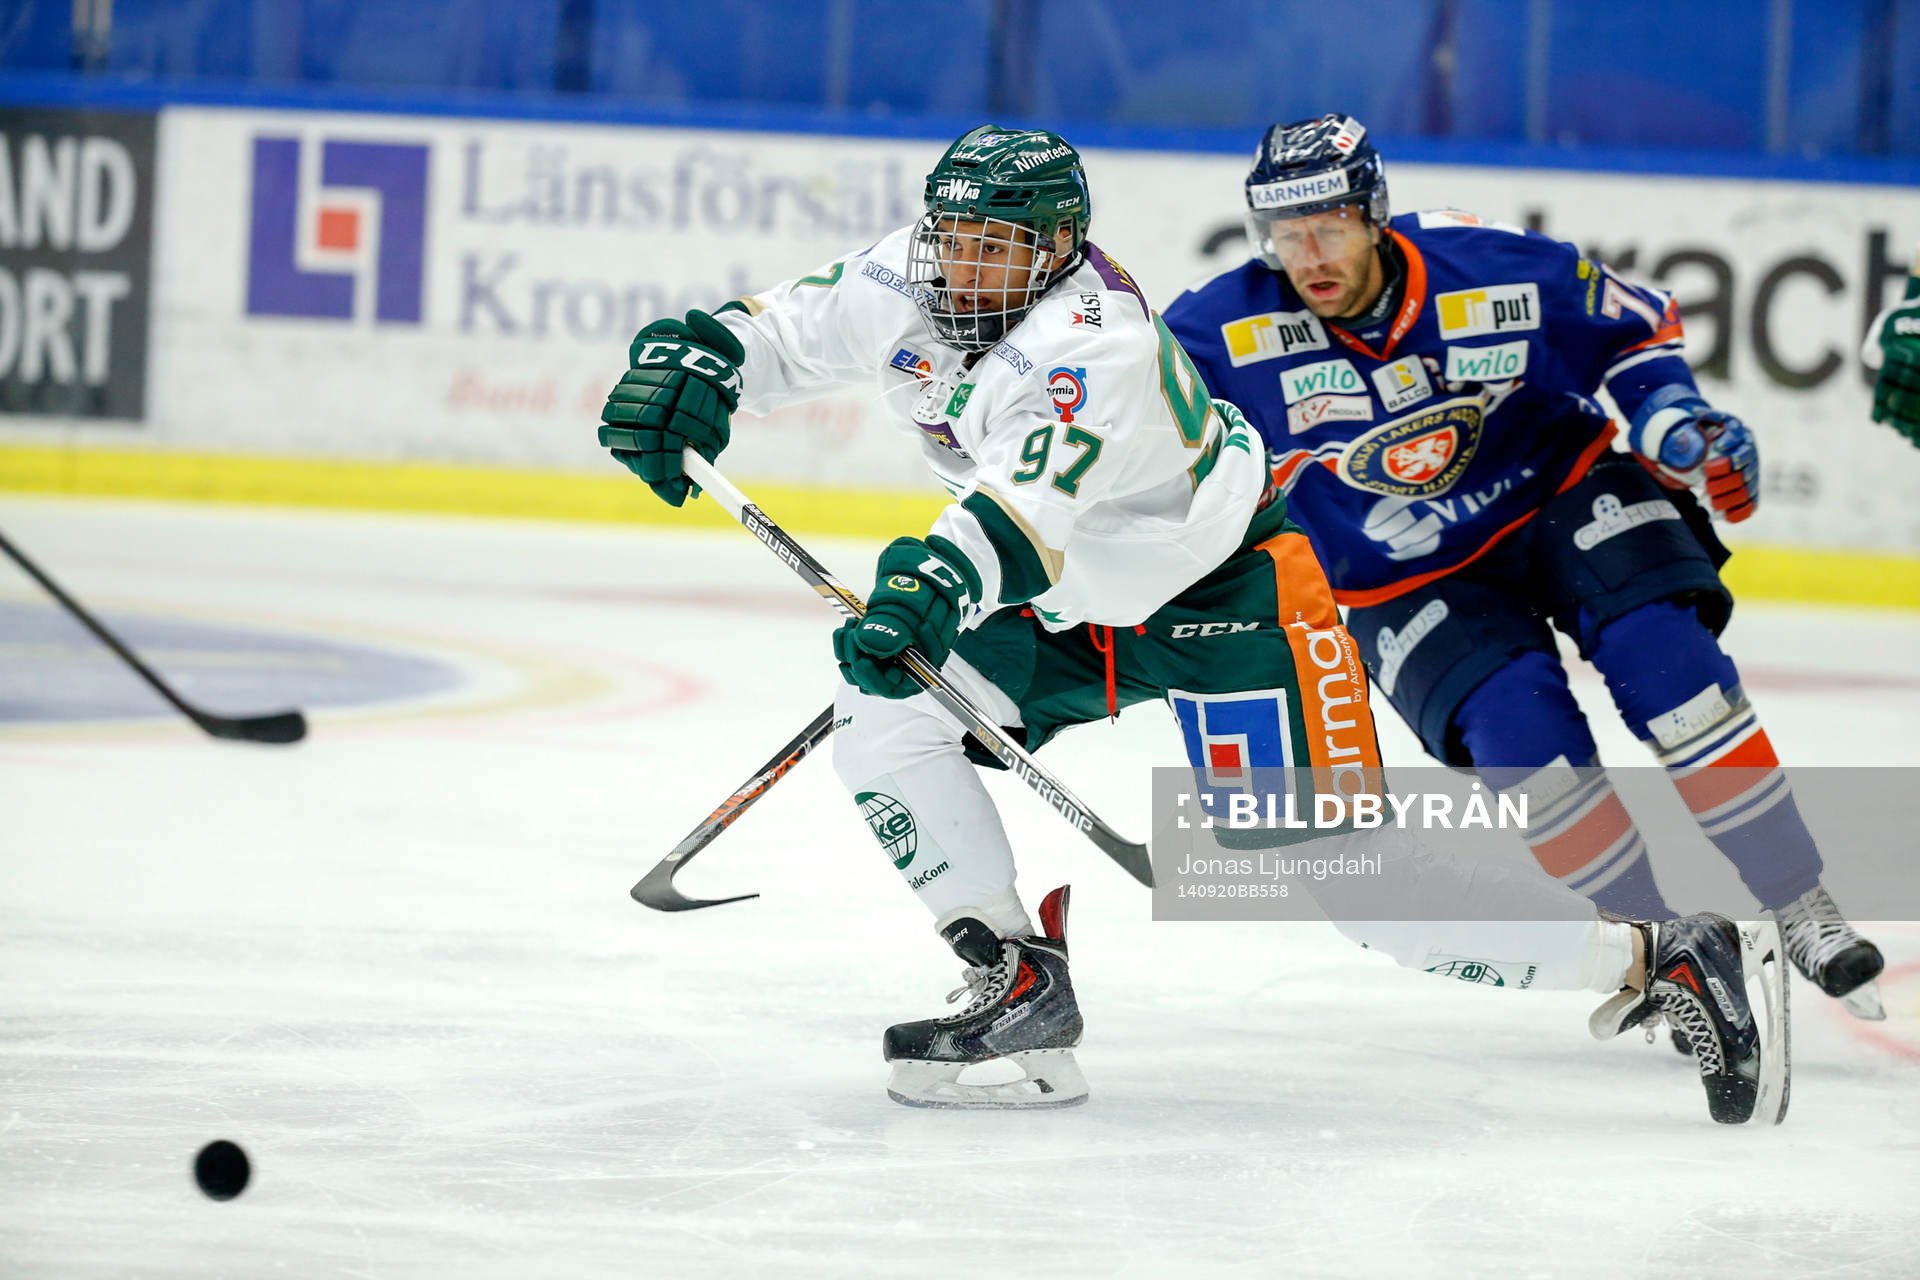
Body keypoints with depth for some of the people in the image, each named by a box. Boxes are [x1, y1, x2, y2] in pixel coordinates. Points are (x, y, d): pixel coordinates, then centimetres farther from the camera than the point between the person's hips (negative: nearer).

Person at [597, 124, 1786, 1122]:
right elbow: (773, 333, 1)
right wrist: (688, 360, -22)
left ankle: (1661, 961, -8)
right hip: (1074, 600, 9)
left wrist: (933, 584, -63)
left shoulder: (1095, 340, -32)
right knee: (881, 711, -6)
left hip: (1230, 595, -9)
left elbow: (1035, 493, -47)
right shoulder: (905, 289, -7)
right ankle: (1023, 996, 2)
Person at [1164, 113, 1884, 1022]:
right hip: (1410, 589, 0)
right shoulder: (1228, 331, -17)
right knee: (1520, 732, -26)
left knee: (1662, 655, -25)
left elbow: (1634, 331, 1)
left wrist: (1683, 433, -11)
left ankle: (1802, 912, -14)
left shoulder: (1498, 272, -16)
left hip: (1562, 502, 0)